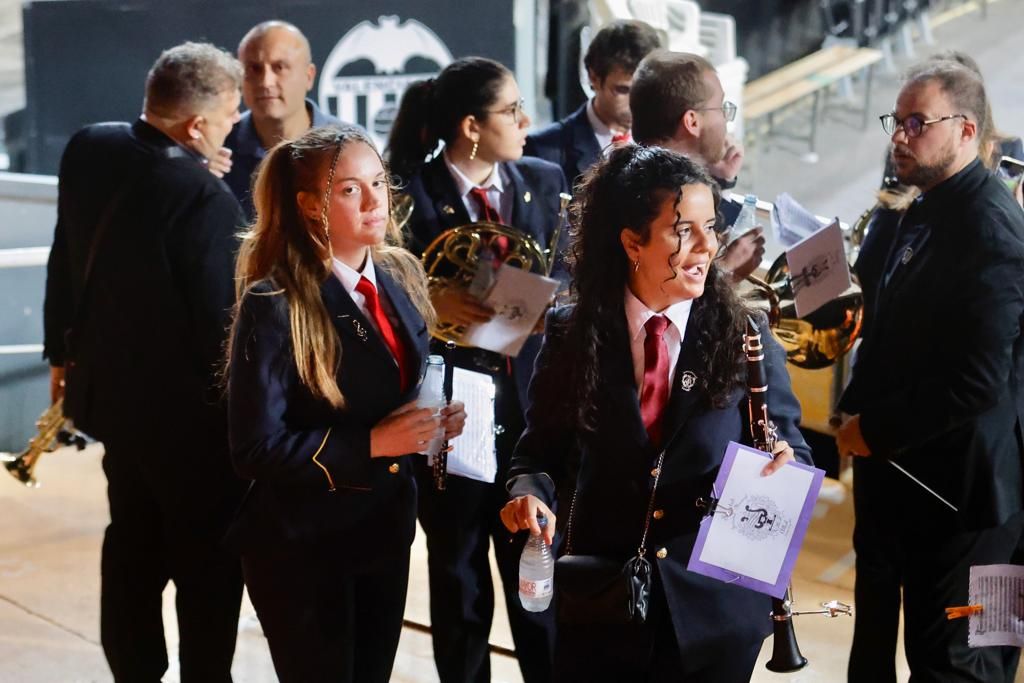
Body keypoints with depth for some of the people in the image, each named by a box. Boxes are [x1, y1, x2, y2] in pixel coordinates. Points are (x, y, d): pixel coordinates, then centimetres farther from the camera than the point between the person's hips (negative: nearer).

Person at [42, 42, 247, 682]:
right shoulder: (204, 198, -27)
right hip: (188, 407, -8)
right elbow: (221, 319, -22)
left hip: (110, 384, 8)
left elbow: (65, 261, 7)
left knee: (133, 544, 22)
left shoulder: (88, 148, -4)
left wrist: (64, 351, 20)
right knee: (208, 559, 8)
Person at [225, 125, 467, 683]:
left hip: (385, 531, 7)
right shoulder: (274, 305, -19)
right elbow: (255, 449, -21)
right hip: (303, 546, -6)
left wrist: (435, 420, -7)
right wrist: (371, 444, -26)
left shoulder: (401, 277, 2)